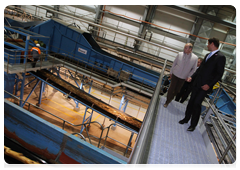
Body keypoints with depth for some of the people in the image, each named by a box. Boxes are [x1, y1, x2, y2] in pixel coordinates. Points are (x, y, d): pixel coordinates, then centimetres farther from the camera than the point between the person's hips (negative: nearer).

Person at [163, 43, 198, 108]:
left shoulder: (195, 58, -10)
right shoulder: (180, 54, -9)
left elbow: (194, 69, 0)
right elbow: (174, 63, 1)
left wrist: (188, 76, -6)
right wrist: (171, 72, 4)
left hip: (183, 77, 1)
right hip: (175, 75, -1)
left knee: (177, 90, 13)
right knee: (171, 88, 2)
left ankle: (171, 98, 39)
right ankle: (167, 101, 15)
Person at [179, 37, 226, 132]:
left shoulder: (220, 57, -10)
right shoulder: (207, 55, 13)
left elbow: (219, 74, -13)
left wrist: (209, 85, -18)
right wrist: (192, 77, 10)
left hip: (205, 86, -7)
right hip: (197, 83, 7)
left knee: (197, 103, -4)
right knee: (191, 101, 12)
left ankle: (193, 124, 11)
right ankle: (186, 118, 28)